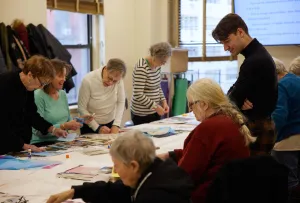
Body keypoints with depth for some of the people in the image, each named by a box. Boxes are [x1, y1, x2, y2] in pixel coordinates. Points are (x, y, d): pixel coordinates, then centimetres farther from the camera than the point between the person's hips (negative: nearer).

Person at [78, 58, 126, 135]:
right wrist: (97, 128, -19)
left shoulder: (118, 80, -15)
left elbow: (121, 102, -7)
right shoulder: (88, 80, -22)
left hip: (110, 124, 2)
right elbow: (82, 108, -16)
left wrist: (116, 125, -15)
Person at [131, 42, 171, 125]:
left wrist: (163, 101, 2)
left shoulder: (156, 65, 3)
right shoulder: (141, 68, -21)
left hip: (155, 112, 8)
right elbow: (138, 95, -25)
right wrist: (156, 107, -22)